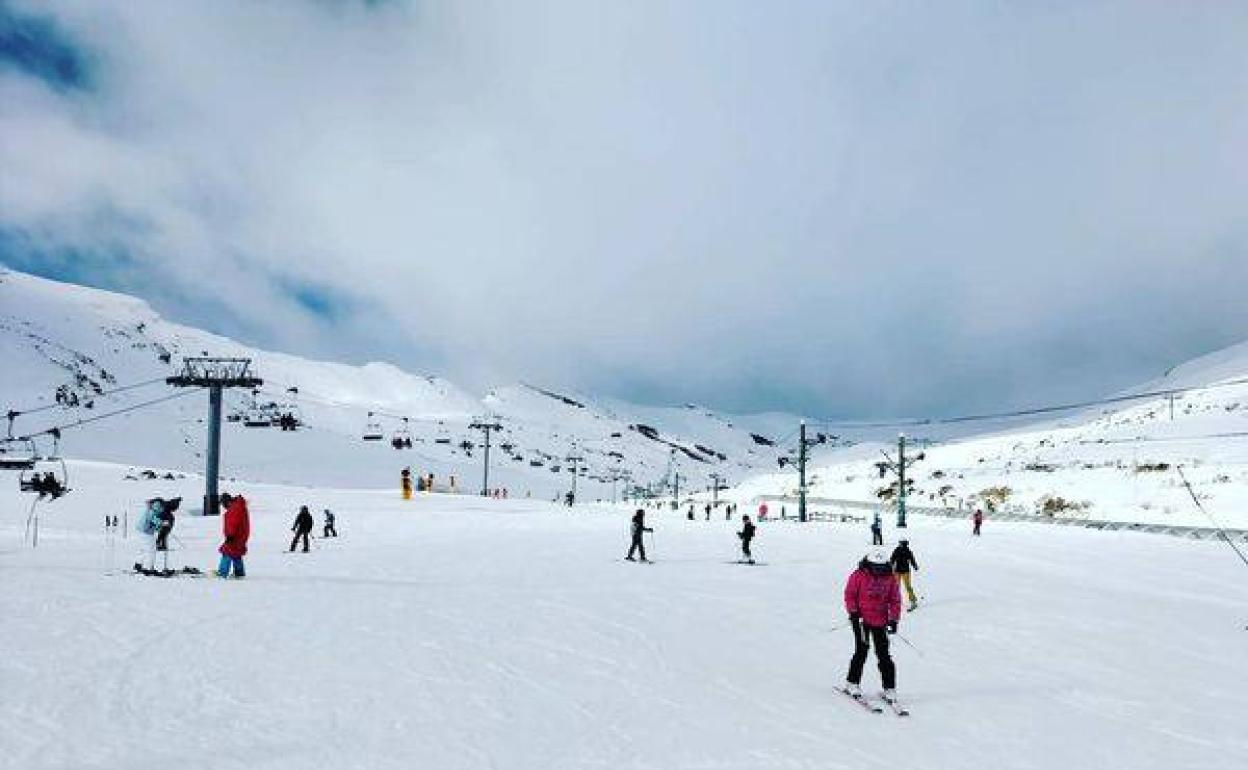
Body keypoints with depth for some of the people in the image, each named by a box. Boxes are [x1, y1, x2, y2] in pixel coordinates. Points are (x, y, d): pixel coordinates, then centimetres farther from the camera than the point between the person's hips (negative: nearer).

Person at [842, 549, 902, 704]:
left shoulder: (890, 578, 3)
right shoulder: (858, 576, -4)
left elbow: (895, 600, 8)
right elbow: (850, 594, 1)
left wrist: (894, 619, 1)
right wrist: (853, 612, -7)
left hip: (880, 622, 2)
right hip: (861, 620, -2)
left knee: (883, 655, 1)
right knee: (861, 652, -2)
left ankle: (889, 689, 7)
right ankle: (852, 684, 12)